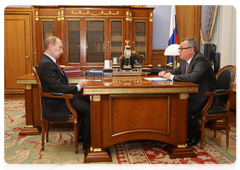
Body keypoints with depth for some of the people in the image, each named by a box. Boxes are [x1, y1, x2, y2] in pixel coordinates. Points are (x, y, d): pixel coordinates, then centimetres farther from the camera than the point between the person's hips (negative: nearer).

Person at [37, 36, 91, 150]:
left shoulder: (50, 61, 11)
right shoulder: (46, 64, -22)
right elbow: (57, 87, -28)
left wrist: (77, 84, 1)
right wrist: (77, 87, -18)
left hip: (62, 97, 11)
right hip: (57, 104, -11)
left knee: (88, 101, 12)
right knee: (89, 110, -14)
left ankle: (81, 135, 20)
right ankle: (87, 143, 1)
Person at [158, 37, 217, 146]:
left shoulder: (201, 61, -20)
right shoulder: (184, 60, 9)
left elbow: (193, 77, -37)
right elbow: (177, 71, 27)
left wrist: (172, 77, -27)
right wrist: (166, 73, 4)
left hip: (203, 98, -9)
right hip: (191, 94, 9)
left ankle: (195, 135, 0)